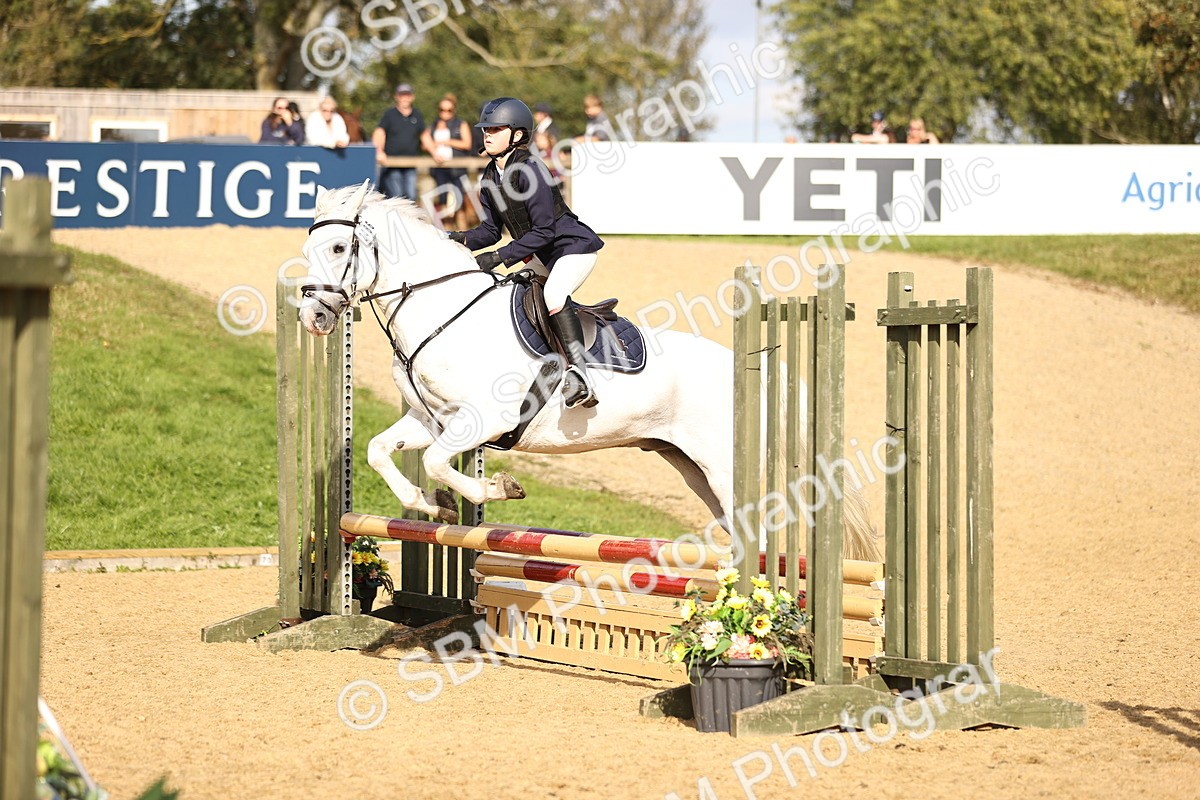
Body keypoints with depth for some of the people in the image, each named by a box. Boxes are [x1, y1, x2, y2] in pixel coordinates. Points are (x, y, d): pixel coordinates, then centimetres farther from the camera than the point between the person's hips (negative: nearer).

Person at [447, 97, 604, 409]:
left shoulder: (529, 169, -22)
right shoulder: (490, 178, 3)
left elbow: (543, 231, -24)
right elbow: (490, 231, 6)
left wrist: (497, 258, -26)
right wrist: (456, 239, -13)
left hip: (575, 245, -10)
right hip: (544, 256, 10)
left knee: (553, 295, -33)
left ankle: (579, 375, -36)